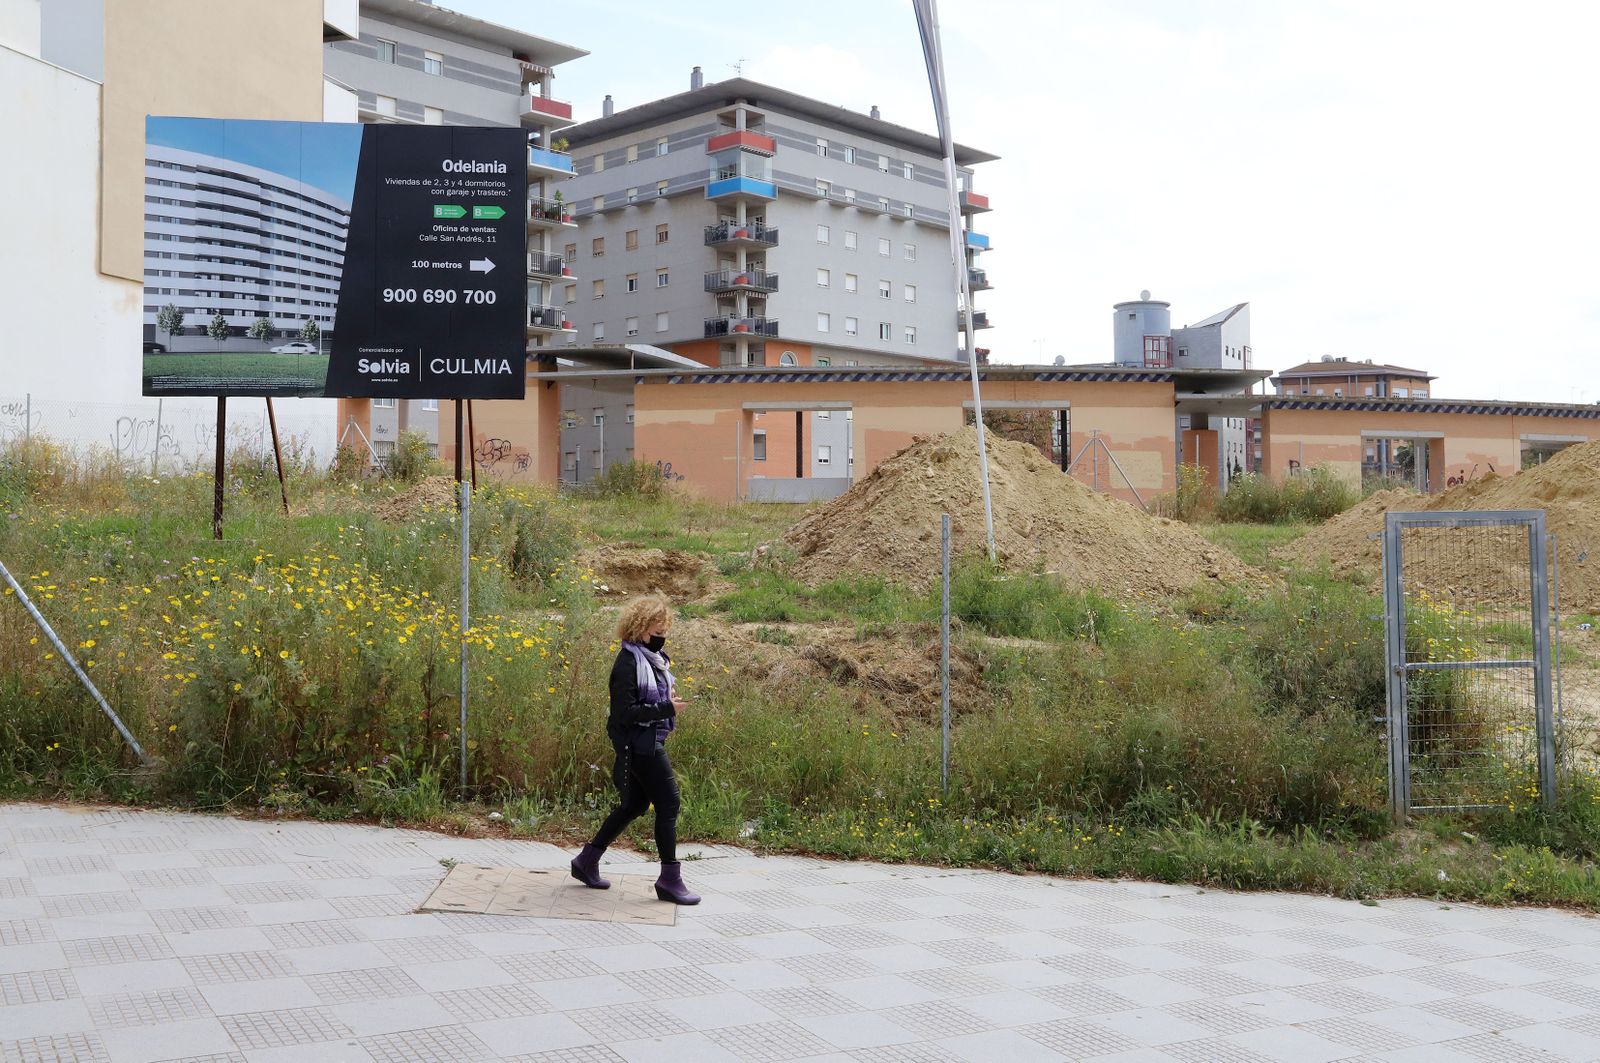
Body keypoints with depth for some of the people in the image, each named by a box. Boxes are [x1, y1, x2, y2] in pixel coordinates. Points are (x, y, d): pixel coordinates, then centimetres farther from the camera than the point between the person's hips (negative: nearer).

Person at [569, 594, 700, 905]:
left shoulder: (654, 657, 12)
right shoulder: (629, 661, -17)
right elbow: (624, 711, -21)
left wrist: (670, 696, 7)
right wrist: (666, 708, -26)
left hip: (651, 742, 10)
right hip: (640, 743, -10)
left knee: (634, 805, 16)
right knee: (668, 804, -5)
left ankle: (587, 861, 26)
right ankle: (670, 879, 3)